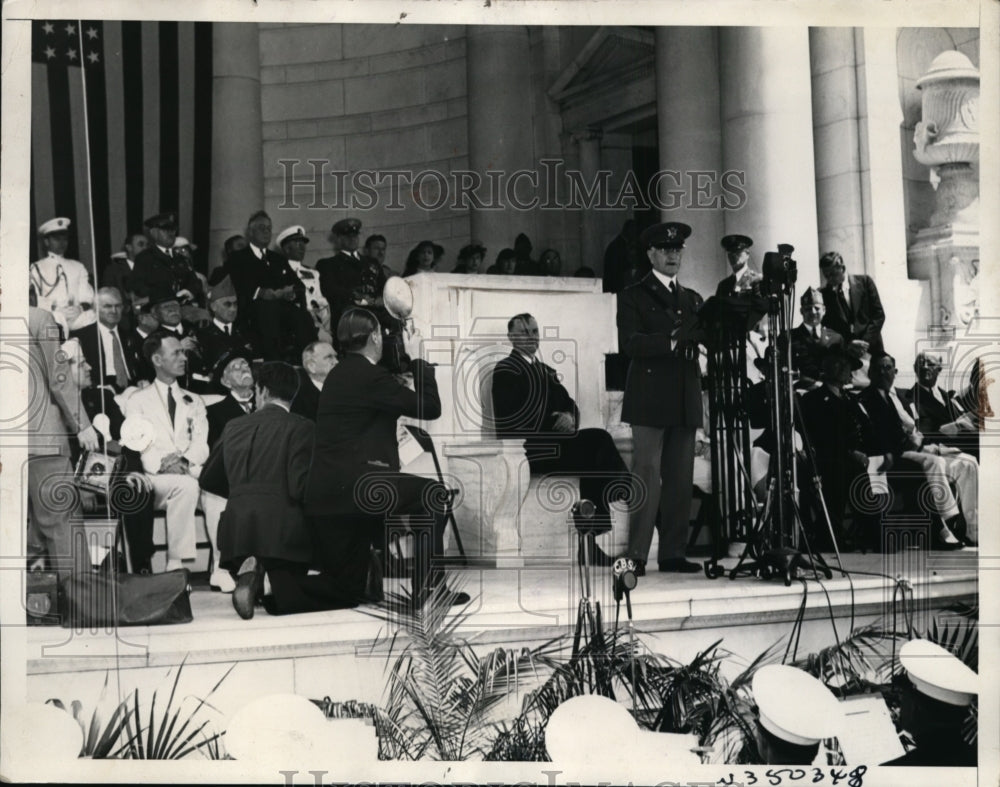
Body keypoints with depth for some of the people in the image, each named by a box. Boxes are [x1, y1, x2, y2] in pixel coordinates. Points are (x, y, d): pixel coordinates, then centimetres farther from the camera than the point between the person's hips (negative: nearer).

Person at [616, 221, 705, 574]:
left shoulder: (692, 299, 21)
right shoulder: (633, 295, 4)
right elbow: (629, 343, -11)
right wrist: (671, 340, -22)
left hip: (685, 402, 5)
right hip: (649, 401, -5)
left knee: (681, 479, 4)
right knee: (647, 476, -9)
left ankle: (673, 553, 8)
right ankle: (636, 555, -6)